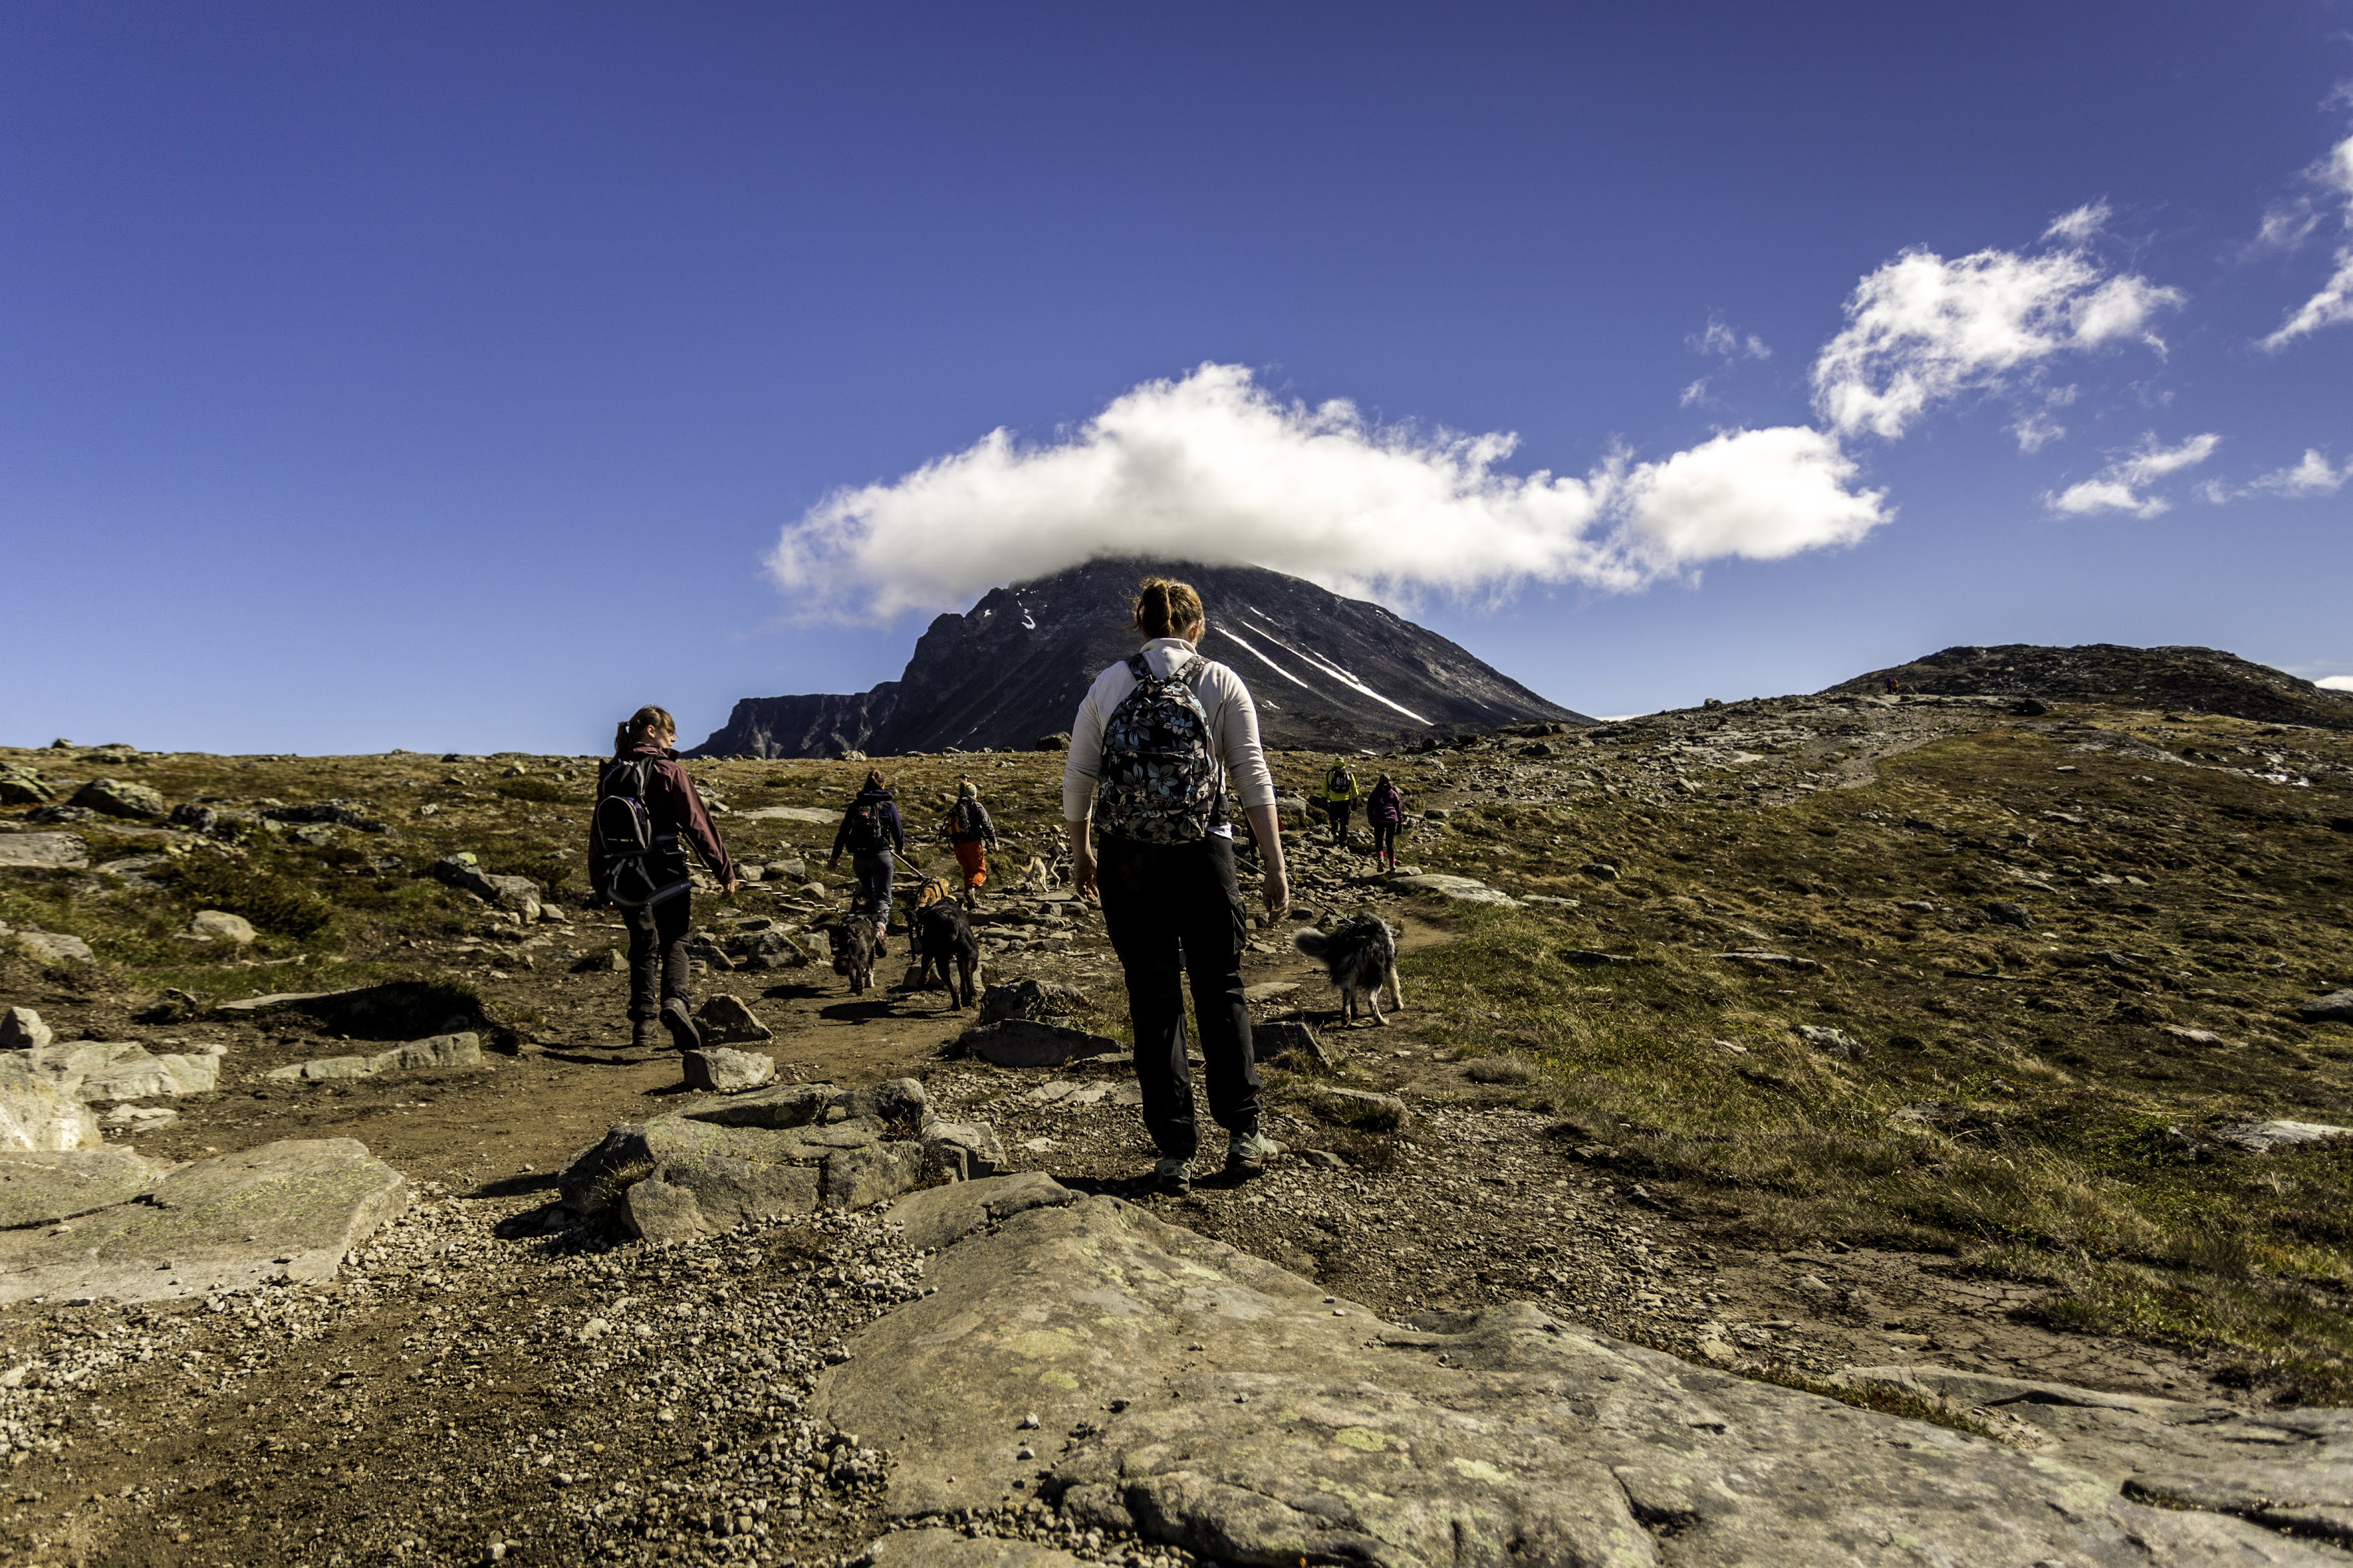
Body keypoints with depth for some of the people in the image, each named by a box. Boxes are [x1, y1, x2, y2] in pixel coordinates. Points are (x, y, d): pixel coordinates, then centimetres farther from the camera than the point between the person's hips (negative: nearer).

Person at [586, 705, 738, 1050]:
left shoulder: (610, 775, 8)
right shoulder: (668, 771, -9)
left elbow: (598, 831, 14)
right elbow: (698, 824, -11)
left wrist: (599, 884, 23)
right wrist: (725, 871, -7)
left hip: (624, 879, 5)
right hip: (665, 875, -4)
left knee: (643, 948, 16)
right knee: (674, 943, 6)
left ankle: (642, 1024, 13)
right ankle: (674, 999, -20)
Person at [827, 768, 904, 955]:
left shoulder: (856, 805, 6)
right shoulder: (888, 806, -1)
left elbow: (842, 832, 6)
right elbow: (898, 832, 3)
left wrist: (834, 857, 12)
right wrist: (900, 848, 25)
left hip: (859, 858, 3)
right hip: (881, 857, -3)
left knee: (867, 893, 23)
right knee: (883, 897, -2)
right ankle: (880, 927, -27)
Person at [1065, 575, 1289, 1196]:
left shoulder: (1107, 685, 5)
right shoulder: (1222, 682, 1)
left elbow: (1077, 779, 5)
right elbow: (1252, 777, -5)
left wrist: (1080, 855, 17)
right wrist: (1274, 868, -3)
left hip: (1128, 862, 1)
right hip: (1203, 856, -1)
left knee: (1154, 1003, 8)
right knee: (1221, 992, 14)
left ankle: (1175, 1154, 11)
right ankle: (1243, 1137, 20)